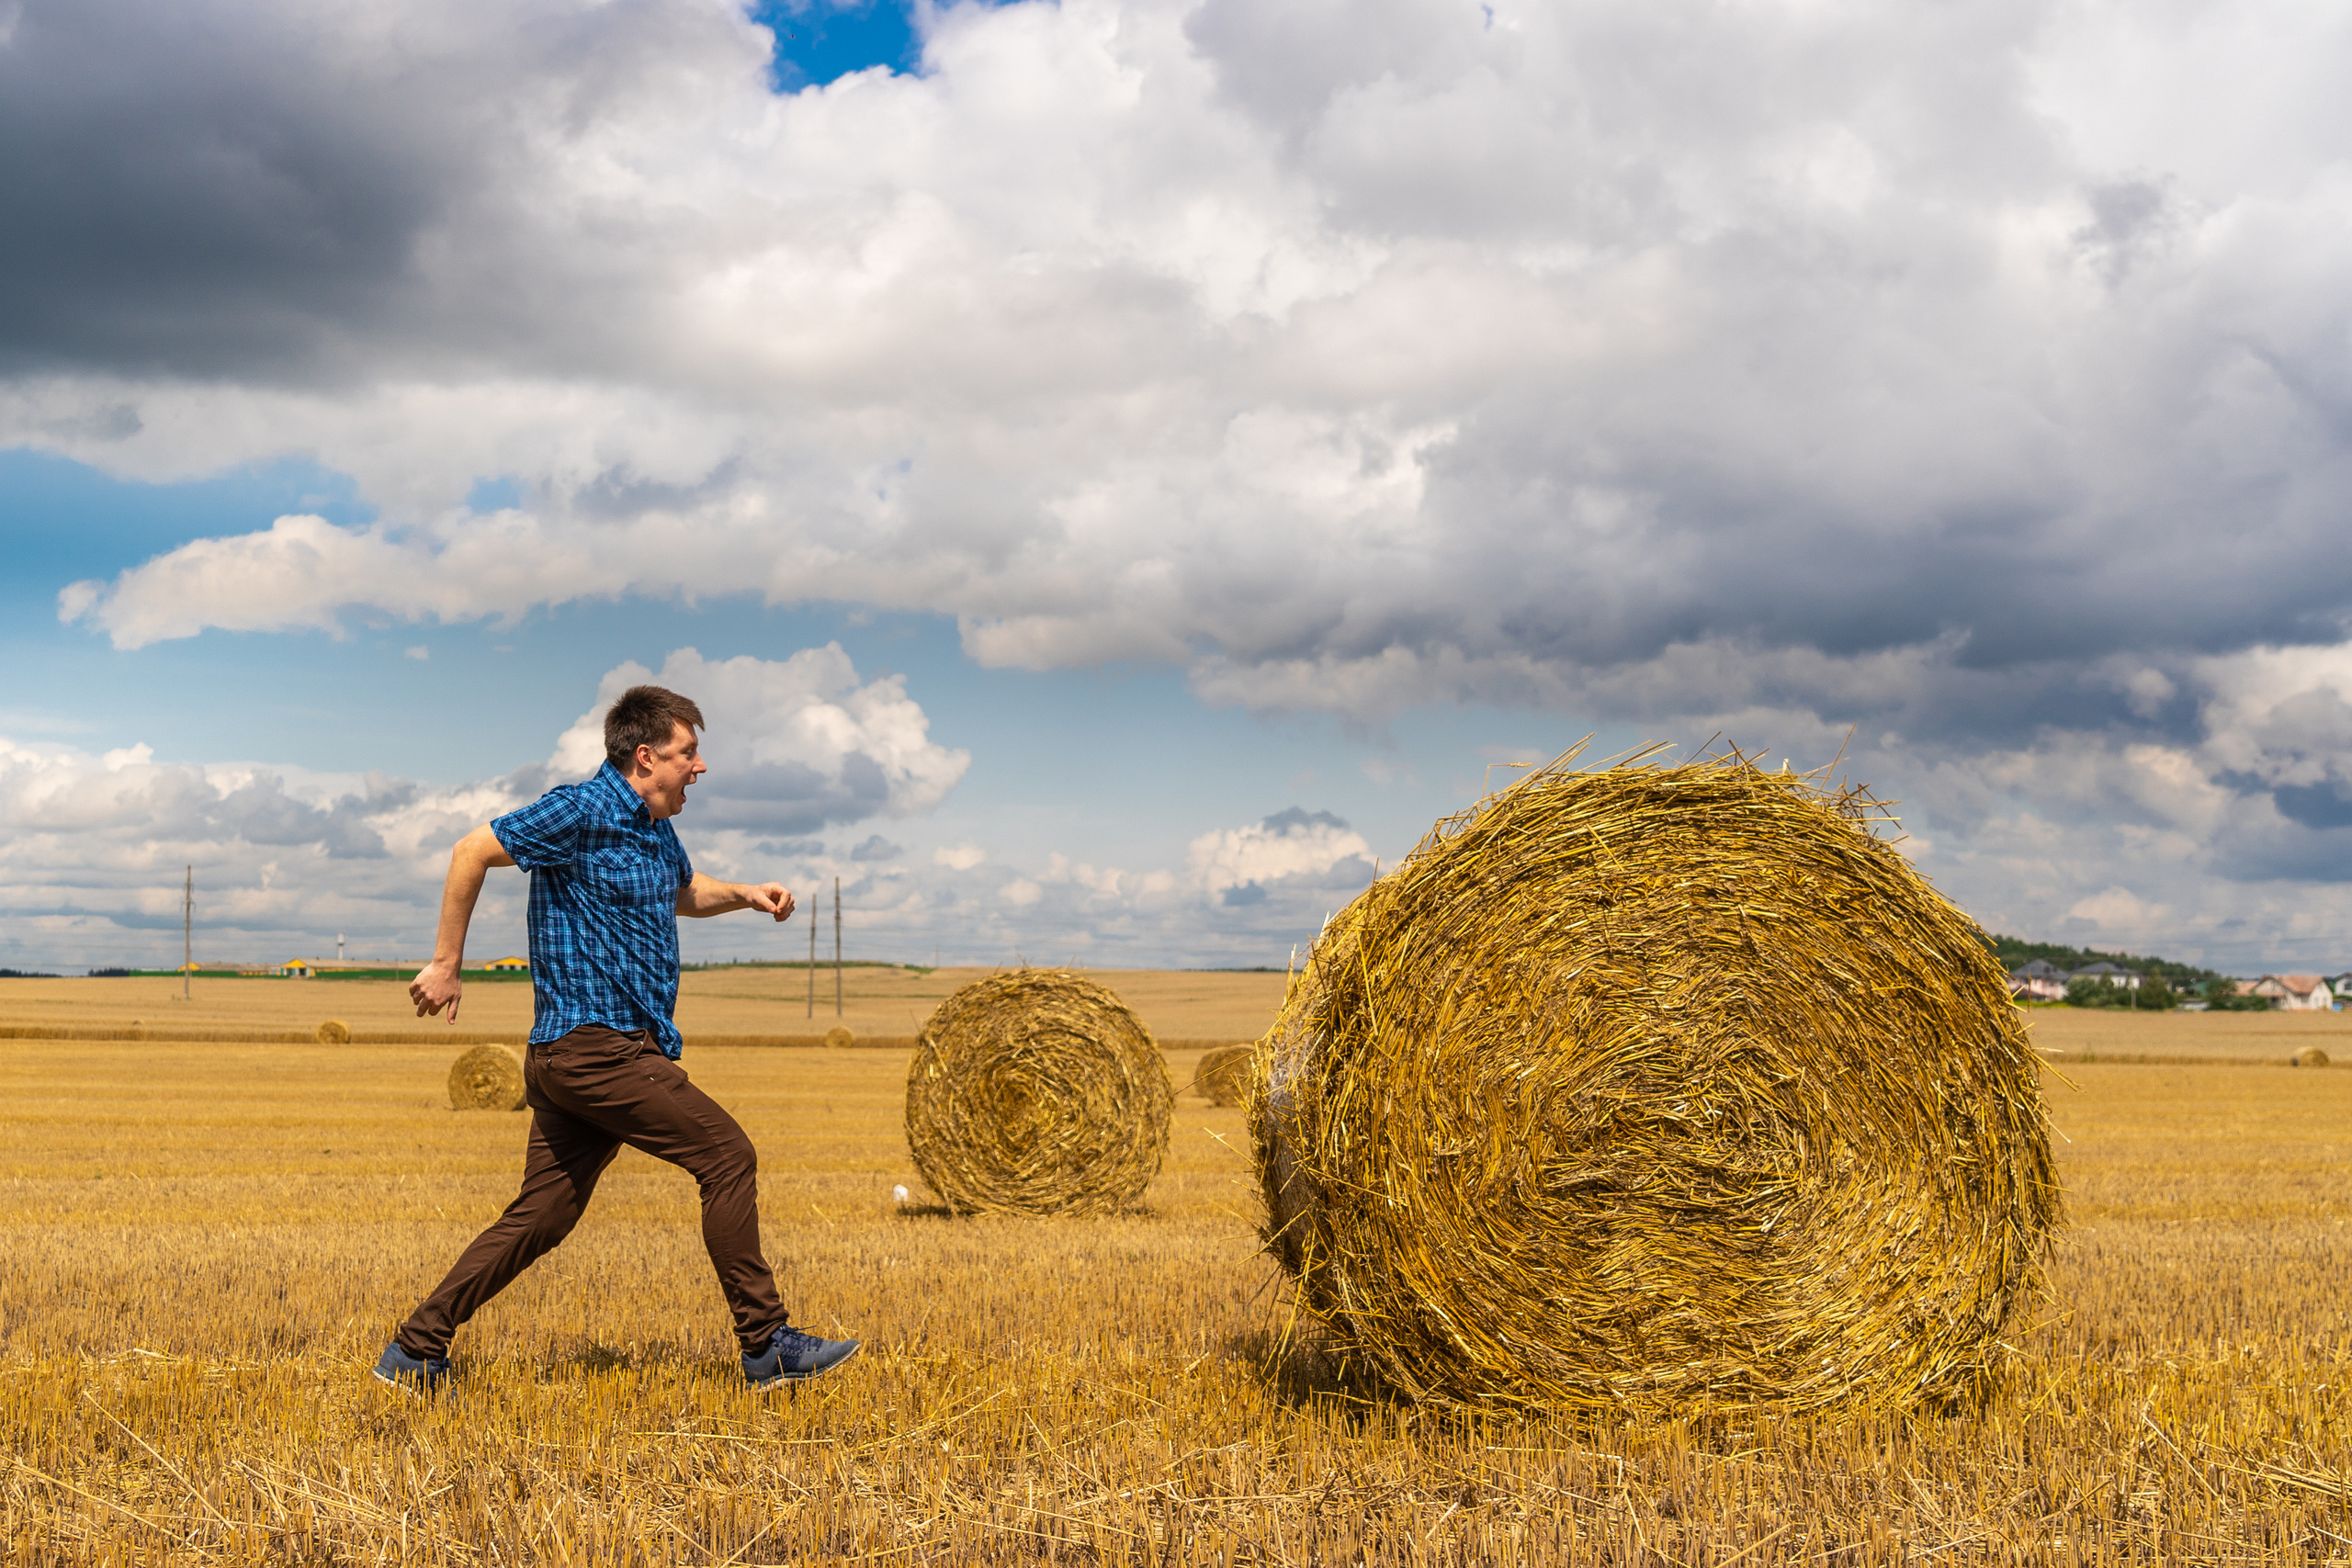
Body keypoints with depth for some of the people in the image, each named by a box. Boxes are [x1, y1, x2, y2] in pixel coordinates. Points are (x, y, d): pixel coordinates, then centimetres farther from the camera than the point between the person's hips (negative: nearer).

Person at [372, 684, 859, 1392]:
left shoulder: (655, 829, 17)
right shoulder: (582, 812, -11)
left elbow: (683, 891, 36)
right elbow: (472, 851, -10)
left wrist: (744, 894, 15)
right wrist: (446, 964, -8)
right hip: (593, 1042, -10)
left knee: (540, 1217, 9)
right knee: (726, 1152, -9)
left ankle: (414, 1351, 12)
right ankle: (766, 1345, -4)